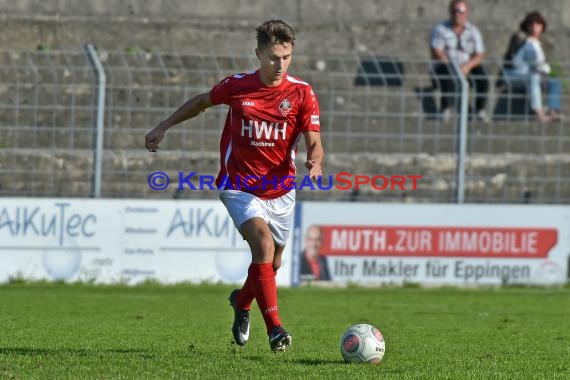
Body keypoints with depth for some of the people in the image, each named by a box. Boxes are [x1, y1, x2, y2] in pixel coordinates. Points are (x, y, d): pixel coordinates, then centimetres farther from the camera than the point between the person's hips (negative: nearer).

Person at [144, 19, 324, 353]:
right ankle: (275, 328, -30)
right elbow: (203, 101, 14)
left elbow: (314, 142, -11)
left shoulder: (302, 93, -8)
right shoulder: (237, 86, -7)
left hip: (280, 191, 2)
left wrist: (315, 162, -34)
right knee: (263, 242, -26)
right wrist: (164, 127, 14)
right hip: (239, 186, -2)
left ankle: (242, 302, 47)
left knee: (271, 264, 13)